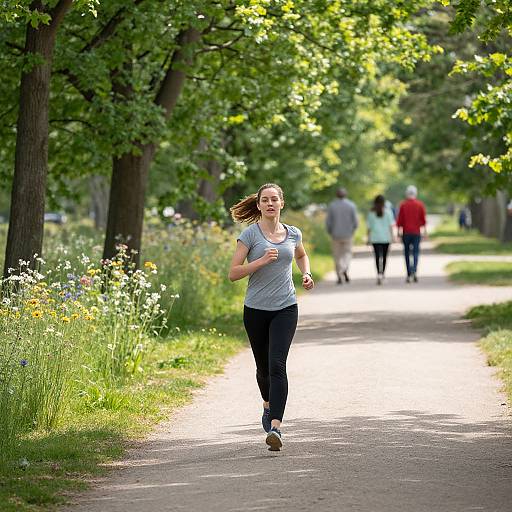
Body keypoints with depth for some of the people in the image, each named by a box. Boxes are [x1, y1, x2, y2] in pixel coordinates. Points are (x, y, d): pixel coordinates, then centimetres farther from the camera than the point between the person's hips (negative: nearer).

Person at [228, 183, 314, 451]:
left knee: (277, 365, -16)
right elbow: (233, 273, -8)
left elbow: (301, 255, 30)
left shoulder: (293, 233, 6)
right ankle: (268, 405, 46)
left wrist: (306, 273, 10)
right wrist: (262, 260, -20)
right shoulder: (250, 234, -4)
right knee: (263, 367, 14)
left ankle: (275, 427, -24)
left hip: (285, 309, 0)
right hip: (256, 309, 0)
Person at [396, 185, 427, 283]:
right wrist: (425, 230, 6)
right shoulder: (420, 204, -1)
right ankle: (414, 271, -22)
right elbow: (423, 219, -1)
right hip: (416, 232, 0)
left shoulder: (403, 205, -2)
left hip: (406, 232, 0)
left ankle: (409, 275, 10)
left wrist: (399, 231, 5)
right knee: (415, 252, 1)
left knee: (407, 253, 9)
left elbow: (399, 219, -2)